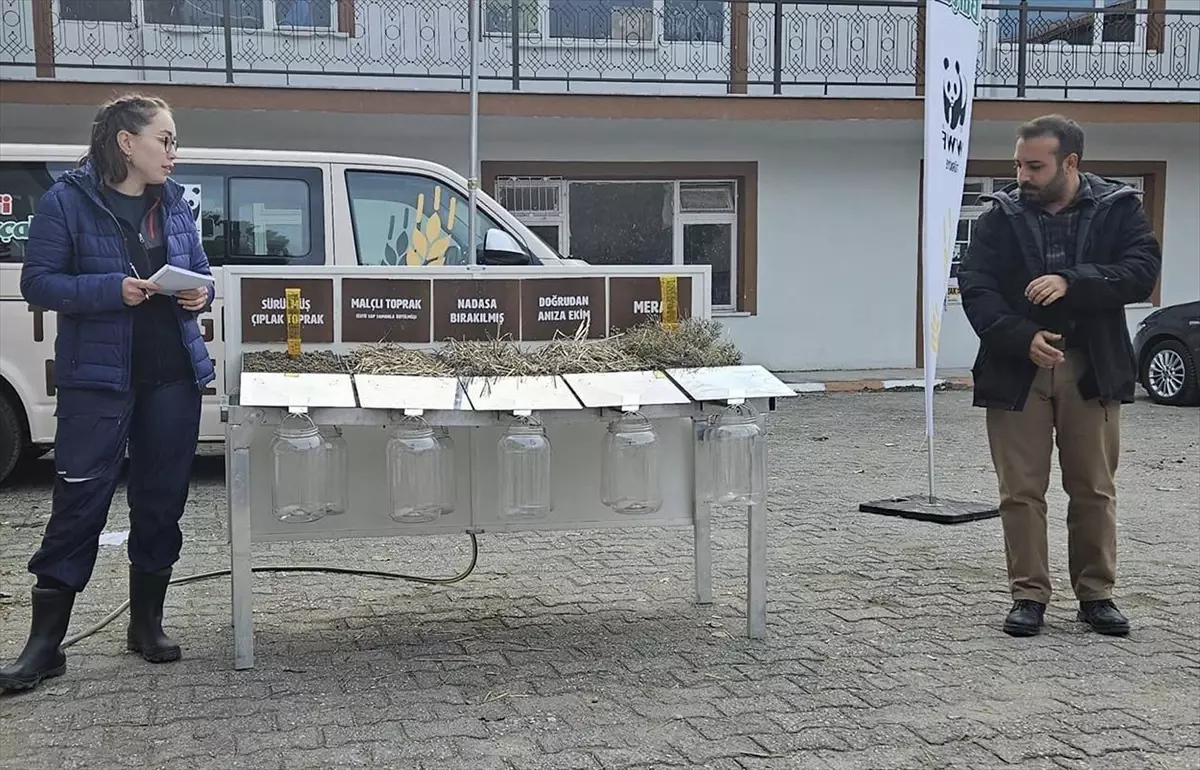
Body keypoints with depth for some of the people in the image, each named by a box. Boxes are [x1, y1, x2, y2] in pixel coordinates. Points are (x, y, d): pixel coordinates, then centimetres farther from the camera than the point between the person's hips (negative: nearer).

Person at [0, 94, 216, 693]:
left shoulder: (174, 202, 9)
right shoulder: (67, 201, -6)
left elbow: (201, 271, 18)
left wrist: (200, 294, -6)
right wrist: (113, 289, -21)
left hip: (173, 377, 5)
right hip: (98, 379, -5)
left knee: (161, 502, 10)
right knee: (78, 506, -4)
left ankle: (147, 623, 24)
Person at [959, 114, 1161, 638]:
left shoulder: (1118, 208, 1)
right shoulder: (1000, 216, 3)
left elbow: (1142, 271, -11)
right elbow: (975, 287, -5)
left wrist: (1071, 282, -24)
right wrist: (1022, 338, -20)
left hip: (1092, 372, 0)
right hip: (1017, 370, 1)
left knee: (1094, 489, 8)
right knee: (1021, 491, 2)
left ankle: (1096, 594, 20)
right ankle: (1029, 596, 12)